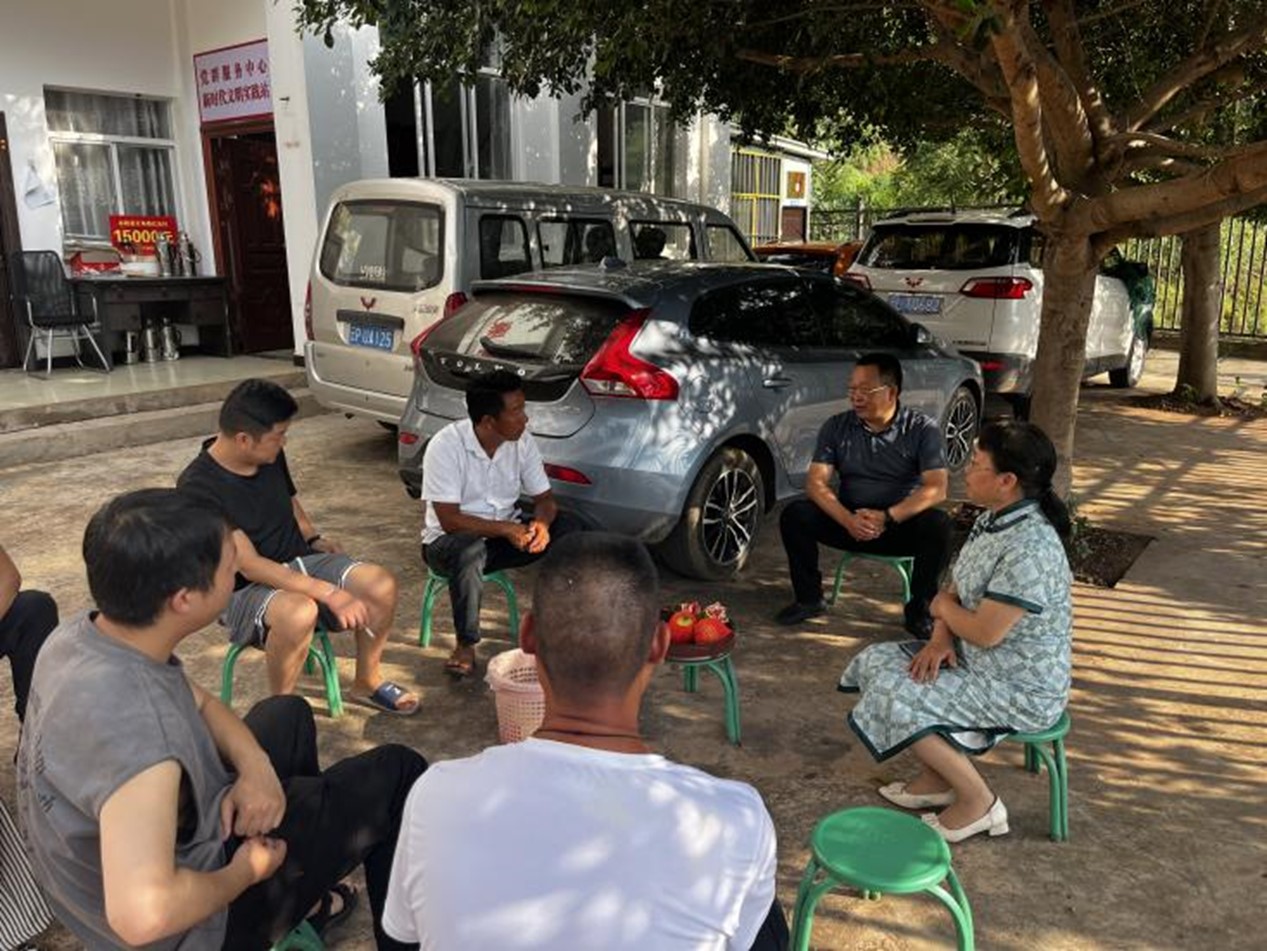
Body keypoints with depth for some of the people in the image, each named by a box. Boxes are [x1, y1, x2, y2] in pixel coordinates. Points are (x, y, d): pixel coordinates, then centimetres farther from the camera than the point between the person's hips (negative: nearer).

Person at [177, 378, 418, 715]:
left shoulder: (271, 456, 0)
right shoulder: (198, 488, -21)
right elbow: (249, 565, -26)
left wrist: (315, 539, 1)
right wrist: (329, 592, -32)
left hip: (300, 563, 7)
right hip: (245, 590, -6)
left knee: (381, 584, -18)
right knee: (299, 612, -39)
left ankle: (368, 682, 6)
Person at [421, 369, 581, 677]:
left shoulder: (522, 441, -7)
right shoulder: (446, 446, -22)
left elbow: (544, 498, -2)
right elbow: (450, 520, -25)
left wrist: (540, 523, -25)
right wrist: (506, 529, -32)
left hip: (506, 533, 5)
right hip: (449, 540, -5)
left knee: (568, 528, -18)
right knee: (470, 550, -40)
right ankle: (465, 645, -19)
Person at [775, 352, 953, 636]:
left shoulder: (923, 429, -8)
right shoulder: (836, 427, -1)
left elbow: (936, 487, -17)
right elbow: (816, 482, -9)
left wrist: (888, 517, -31)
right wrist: (848, 520, -27)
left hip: (903, 524, -2)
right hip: (849, 523, 2)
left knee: (938, 524, -33)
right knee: (794, 515, -21)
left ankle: (919, 608, -12)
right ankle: (809, 598, -3)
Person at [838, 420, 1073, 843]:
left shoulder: (1029, 549, -30)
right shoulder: (994, 519, 0)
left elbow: (985, 633, -28)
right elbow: (956, 592, 8)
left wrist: (944, 607, -8)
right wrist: (941, 637, -10)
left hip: (1021, 690, -9)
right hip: (980, 661, 10)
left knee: (894, 698, -19)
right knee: (878, 662, 4)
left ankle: (978, 803, 0)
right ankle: (936, 779, 17)